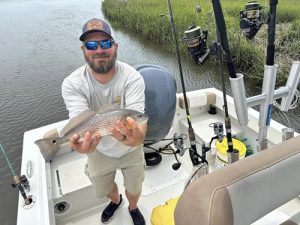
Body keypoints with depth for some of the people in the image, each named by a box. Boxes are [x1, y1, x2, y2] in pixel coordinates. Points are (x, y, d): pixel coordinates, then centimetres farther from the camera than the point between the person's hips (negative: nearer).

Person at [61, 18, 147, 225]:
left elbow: (138, 120, -39)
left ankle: (133, 208, 61)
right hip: (99, 150, 2)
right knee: (104, 187, 28)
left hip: (130, 149, -1)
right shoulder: (72, 84, -24)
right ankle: (116, 201, 67)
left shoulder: (132, 77, -28)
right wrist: (83, 141, -59)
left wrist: (136, 136, -63)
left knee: (134, 188, 22)